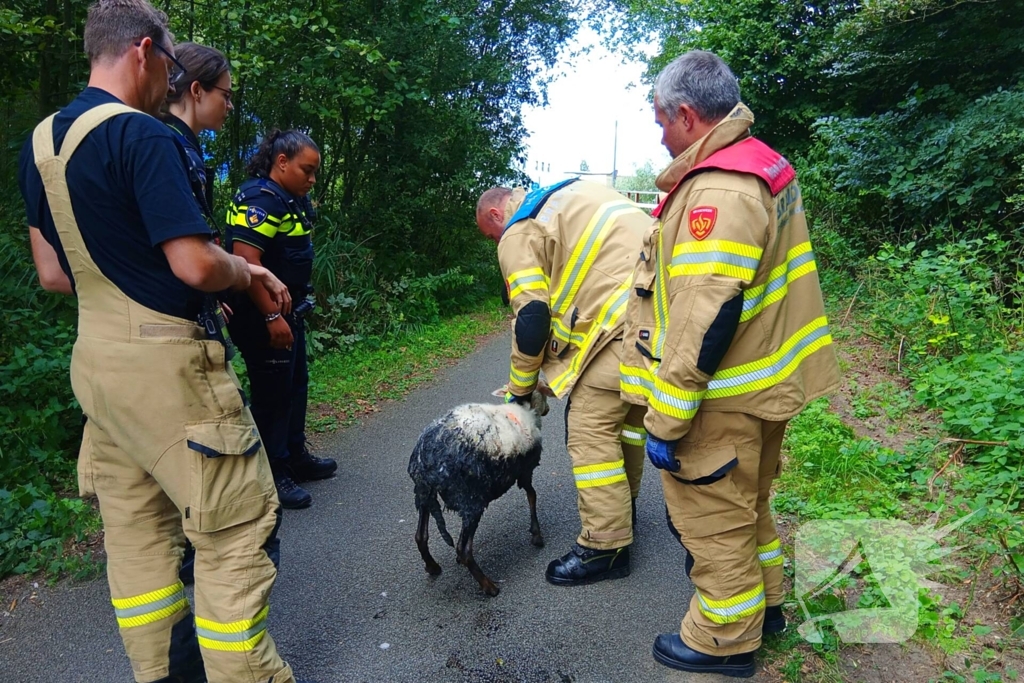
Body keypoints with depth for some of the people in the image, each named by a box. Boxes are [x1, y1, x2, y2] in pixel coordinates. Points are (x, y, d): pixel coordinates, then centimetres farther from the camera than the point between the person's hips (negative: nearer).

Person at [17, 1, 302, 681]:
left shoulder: (39, 141, 12)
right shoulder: (140, 134, -15)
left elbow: (53, 273, 15)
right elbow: (196, 265, -21)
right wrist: (250, 272, -2)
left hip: (94, 356, 9)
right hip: (163, 359, -9)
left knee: (137, 528, 17)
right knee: (238, 525, 0)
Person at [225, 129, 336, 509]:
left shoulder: (291, 199, 13)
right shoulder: (260, 198, -18)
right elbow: (246, 260, -27)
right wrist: (272, 317, -26)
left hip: (289, 312, 10)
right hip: (265, 318, -10)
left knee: (296, 386, 18)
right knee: (272, 393, -1)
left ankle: (295, 457, 33)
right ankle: (272, 475, 12)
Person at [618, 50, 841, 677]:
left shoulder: (717, 190, -24)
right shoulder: (765, 165, 9)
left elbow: (703, 325, -29)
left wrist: (665, 422, -22)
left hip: (722, 402, -10)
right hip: (767, 384, 10)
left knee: (713, 520, 8)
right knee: (748, 504, 26)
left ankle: (725, 639, 28)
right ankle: (765, 603, 45)